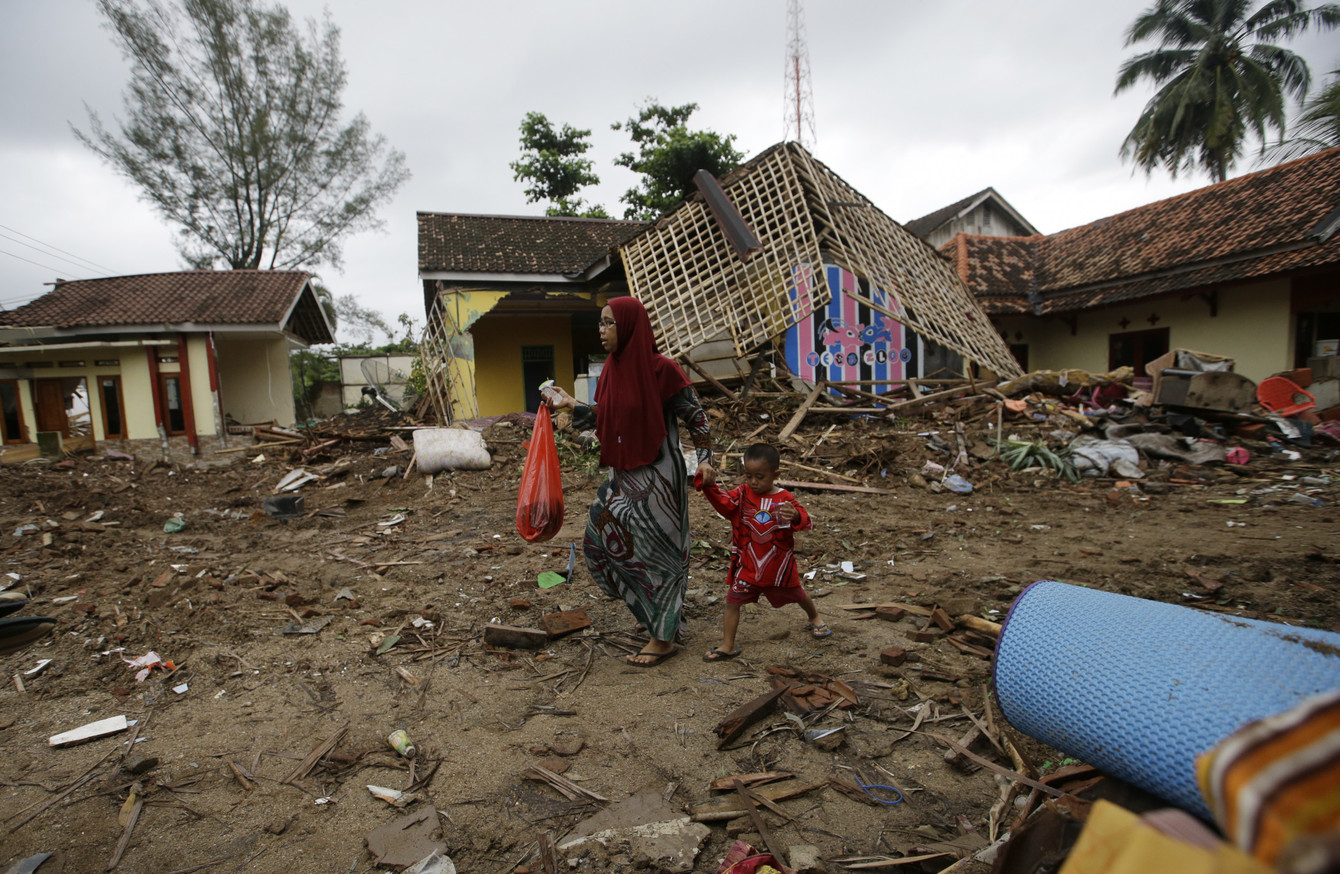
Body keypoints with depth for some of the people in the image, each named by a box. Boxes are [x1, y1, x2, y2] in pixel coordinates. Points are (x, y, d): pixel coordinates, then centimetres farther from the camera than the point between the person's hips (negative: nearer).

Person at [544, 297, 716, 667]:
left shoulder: (661, 369, -16)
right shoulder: (612, 368, 5)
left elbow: (696, 415, -9)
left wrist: (704, 459, -15)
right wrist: (571, 405, 6)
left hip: (657, 476, -8)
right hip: (624, 474, 8)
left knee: (654, 551, 2)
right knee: (602, 539, 15)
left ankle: (663, 638, 20)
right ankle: (664, 609, 34)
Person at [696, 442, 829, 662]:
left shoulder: (784, 499, -13)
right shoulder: (742, 494, -8)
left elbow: (805, 521, -20)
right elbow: (722, 501, -22)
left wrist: (795, 516, -44)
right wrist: (708, 486, -41)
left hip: (779, 564, -1)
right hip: (748, 564, 1)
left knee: (796, 594, 22)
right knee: (733, 599, -7)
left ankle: (815, 618, 53)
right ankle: (727, 646, 4)